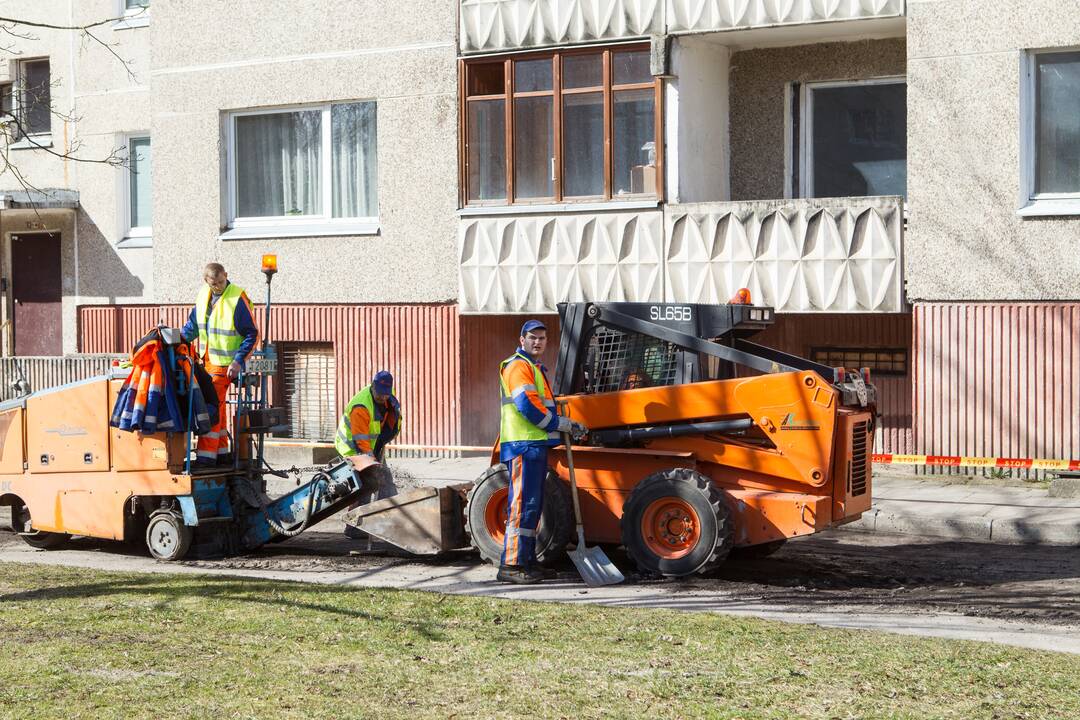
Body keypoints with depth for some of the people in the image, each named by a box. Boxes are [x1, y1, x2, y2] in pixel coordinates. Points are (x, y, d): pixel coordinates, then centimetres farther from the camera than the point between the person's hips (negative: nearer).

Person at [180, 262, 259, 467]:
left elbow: (252, 334, -13)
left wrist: (238, 361, -19)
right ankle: (221, 451, 22)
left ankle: (206, 456, -9)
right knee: (217, 406, 13)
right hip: (207, 359, 7)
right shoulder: (203, 295, 5)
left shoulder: (237, 299, -16)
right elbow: (193, 324, 19)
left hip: (225, 363, -7)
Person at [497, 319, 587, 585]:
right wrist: (563, 424, -12)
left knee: (533, 505, 13)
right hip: (523, 445, -11)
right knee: (523, 503, -13)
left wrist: (567, 426, 17)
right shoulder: (518, 366, -9)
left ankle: (527, 562, 18)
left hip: (536, 445, 11)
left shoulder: (536, 368, 25)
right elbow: (528, 406, -19)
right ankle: (510, 565, -14)